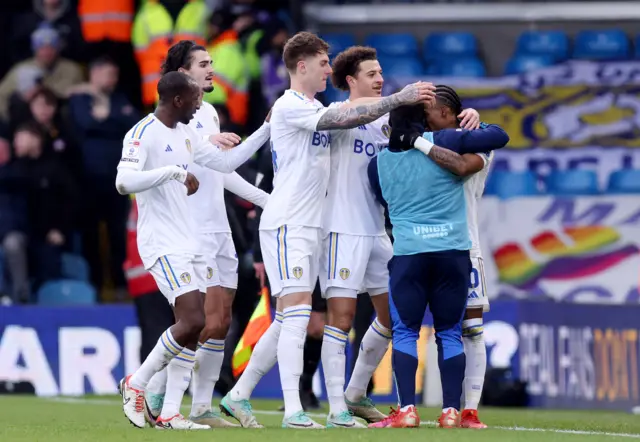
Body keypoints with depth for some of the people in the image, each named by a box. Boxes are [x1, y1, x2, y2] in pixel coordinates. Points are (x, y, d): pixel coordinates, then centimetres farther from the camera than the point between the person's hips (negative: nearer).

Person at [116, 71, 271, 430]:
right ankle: (136, 384, 0)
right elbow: (124, 182, -26)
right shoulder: (144, 134, -13)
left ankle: (170, 413, 4)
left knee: (195, 327, 3)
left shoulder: (185, 135, 14)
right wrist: (175, 172, -29)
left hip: (189, 244, 9)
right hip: (163, 245, -9)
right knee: (192, 321, -17)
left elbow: (226, 162, 24)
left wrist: (266, 130, 18)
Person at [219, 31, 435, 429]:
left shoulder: (316, 109, 18)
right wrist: (398, 99, -21)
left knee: (289, 321, 10)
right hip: (286, 224, -9)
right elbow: (344, 119, -22)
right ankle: (293, 411, -18)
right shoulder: (289, 106, -12)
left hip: (309, 226, 9)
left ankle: (239, 395, 18)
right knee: (296, 313, -14)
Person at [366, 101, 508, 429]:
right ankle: (451, 411, 2)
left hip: (408, 253, 0)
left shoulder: (378, 163, 8)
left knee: (404, 332, 5)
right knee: (450, 333, 8)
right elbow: (499, 137, 4)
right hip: (454, 251, 0)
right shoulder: (444, 141, 1)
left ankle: (407, 410, -7)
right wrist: (478, 126, 24)